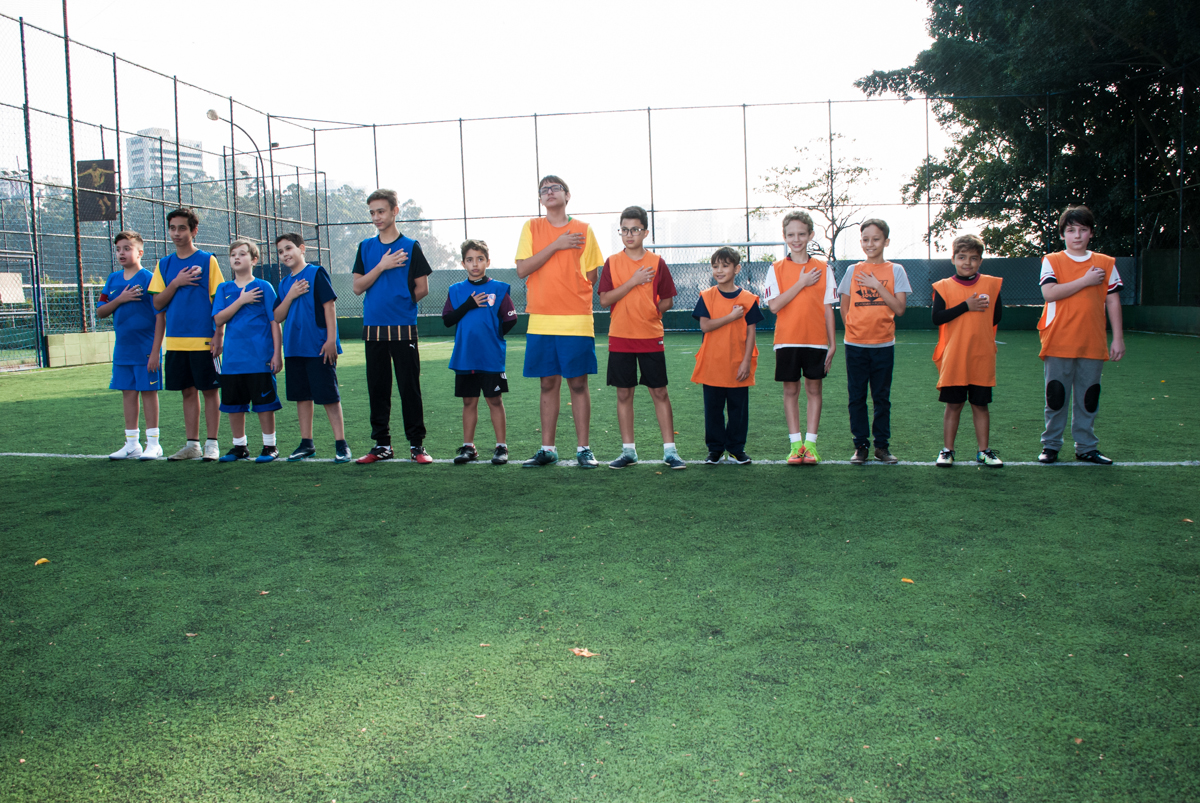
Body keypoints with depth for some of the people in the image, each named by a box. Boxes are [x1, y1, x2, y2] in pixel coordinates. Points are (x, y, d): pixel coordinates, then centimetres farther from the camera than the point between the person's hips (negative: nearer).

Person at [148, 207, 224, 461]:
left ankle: (211, 444, 8)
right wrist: (176, 283, -8)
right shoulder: (164, 264, 11)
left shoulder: (207, 260, -1)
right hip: (175, 340, 4)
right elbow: (158, 304, 8)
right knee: (188, 391, 9)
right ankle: (192, 444, 16)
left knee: (209, 390, 1)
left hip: (203, 340, -4)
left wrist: (218, 336, -10)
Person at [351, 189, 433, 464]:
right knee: (377, 388, 7)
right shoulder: (366, 247, 11)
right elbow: (358, 287, 3)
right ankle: (381, 444, 16)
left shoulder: (410, 247, 1)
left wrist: (400, 304, 5)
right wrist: (382, 266, -7)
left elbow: (422, 289, 2)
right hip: (373, 328, 4)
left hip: (403, 328, -3)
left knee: (409, 387, -2)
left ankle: (416, 444, 5)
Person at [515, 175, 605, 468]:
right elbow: (522, 269, -4)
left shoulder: (583, 230, 6)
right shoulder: (532, 228, 8)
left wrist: (572, 296, -3)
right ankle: (548, 449, 15)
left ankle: (583, 449, 9)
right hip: (541, 320, 1)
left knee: (578, 383, 0)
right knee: (549, 383, 6)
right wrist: (555, 246, -9)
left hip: (576, 320, -1)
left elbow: (591, 277, 8)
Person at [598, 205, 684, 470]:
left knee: (660, 392, 1)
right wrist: (633, 281, -13)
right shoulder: (612, 262, 2)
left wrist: (651, 311, -7)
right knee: (624, 394, 5)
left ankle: (670, 450, 8)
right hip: (620, 338, 1)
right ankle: (628, 450, 15)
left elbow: (668, 300, 7)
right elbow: (605, 299, -7)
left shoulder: (657, 262, 2)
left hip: (651, 337, -1)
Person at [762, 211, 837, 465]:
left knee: (814, 389, 3)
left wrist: (832, 343, 1)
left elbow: (828, 308, 5)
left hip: (816, 340, 0)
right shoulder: (776, 269, 2)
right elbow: (774, 305, -10)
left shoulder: (822, 269, 4)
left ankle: (810, 443, 9)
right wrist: (801, 283, -12)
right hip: (787, 340, 0)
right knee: (790, 390, 4)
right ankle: (795, 443, 10)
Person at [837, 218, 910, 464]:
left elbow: (899, 308, -8)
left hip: (883, 344, -1)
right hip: (855, 345, 1)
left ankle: (882, 445, 15)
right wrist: (853, 329, 0)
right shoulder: (853, 271, 5)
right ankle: (861, 446, 12)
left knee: (882, 397, 5)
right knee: (857, 397, 3)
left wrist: (877, 285, -13)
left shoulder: (895, 270, 1)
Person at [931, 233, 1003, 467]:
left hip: (982, 358, 1)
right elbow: (937, 318, -11)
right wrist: (966, 306, -15)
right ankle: (947, 450, 14)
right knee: (953, 405, 5)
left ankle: (983, 451, 18)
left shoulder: (991, 284, 5)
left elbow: (997, 316, 5)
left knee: (980, 404, 9)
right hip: (953, 358, -1)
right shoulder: (944, 287, 0)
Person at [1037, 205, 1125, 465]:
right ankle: (1051, 446, 13)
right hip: (1059, 343, -2)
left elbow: (1113, 301, 7)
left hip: (1093, 345, 2)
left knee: (1088, 399, 8)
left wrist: (1118, 338, 3)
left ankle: (1086, 447, 18)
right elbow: (1049, 293, -13)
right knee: (1056, 397, 3)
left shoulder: (1106, 263, 8)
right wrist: (1085, 281, -12)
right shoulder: (1052, 261, 2)